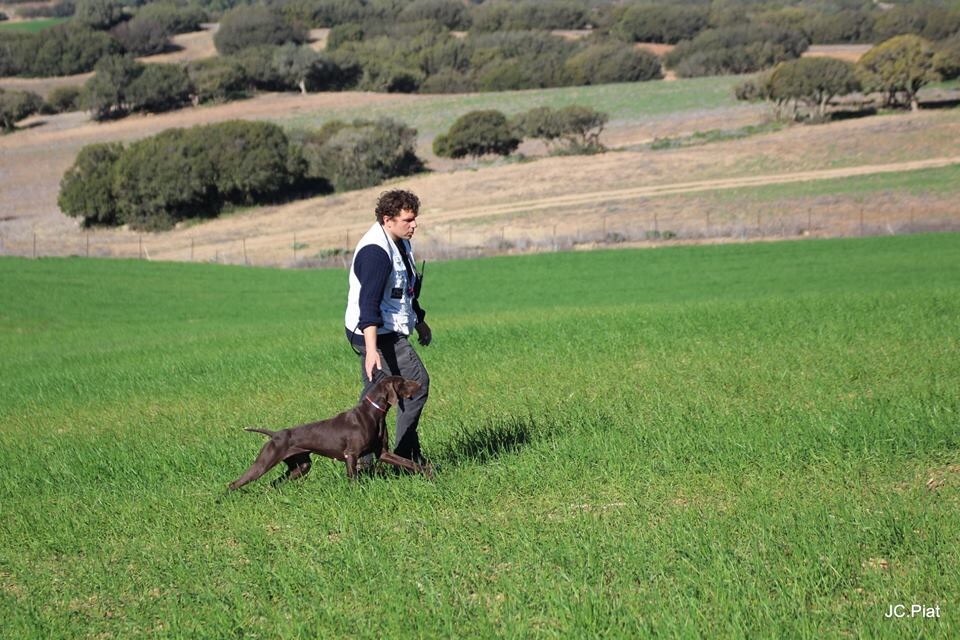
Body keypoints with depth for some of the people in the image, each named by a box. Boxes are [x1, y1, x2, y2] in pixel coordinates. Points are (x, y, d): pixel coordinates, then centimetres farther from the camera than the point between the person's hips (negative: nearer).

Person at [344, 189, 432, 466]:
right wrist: (371, 349, -38)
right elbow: (368, 303, -31)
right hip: (377, 335, -10)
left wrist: (419, 321, 33)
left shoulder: (400, 243, 10)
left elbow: (406, 288, 26)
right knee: (417, 382, -7)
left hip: (386, 331, 10)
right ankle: (406, 453, 0)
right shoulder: (376, 251, -23)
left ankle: (360, 459, 19)